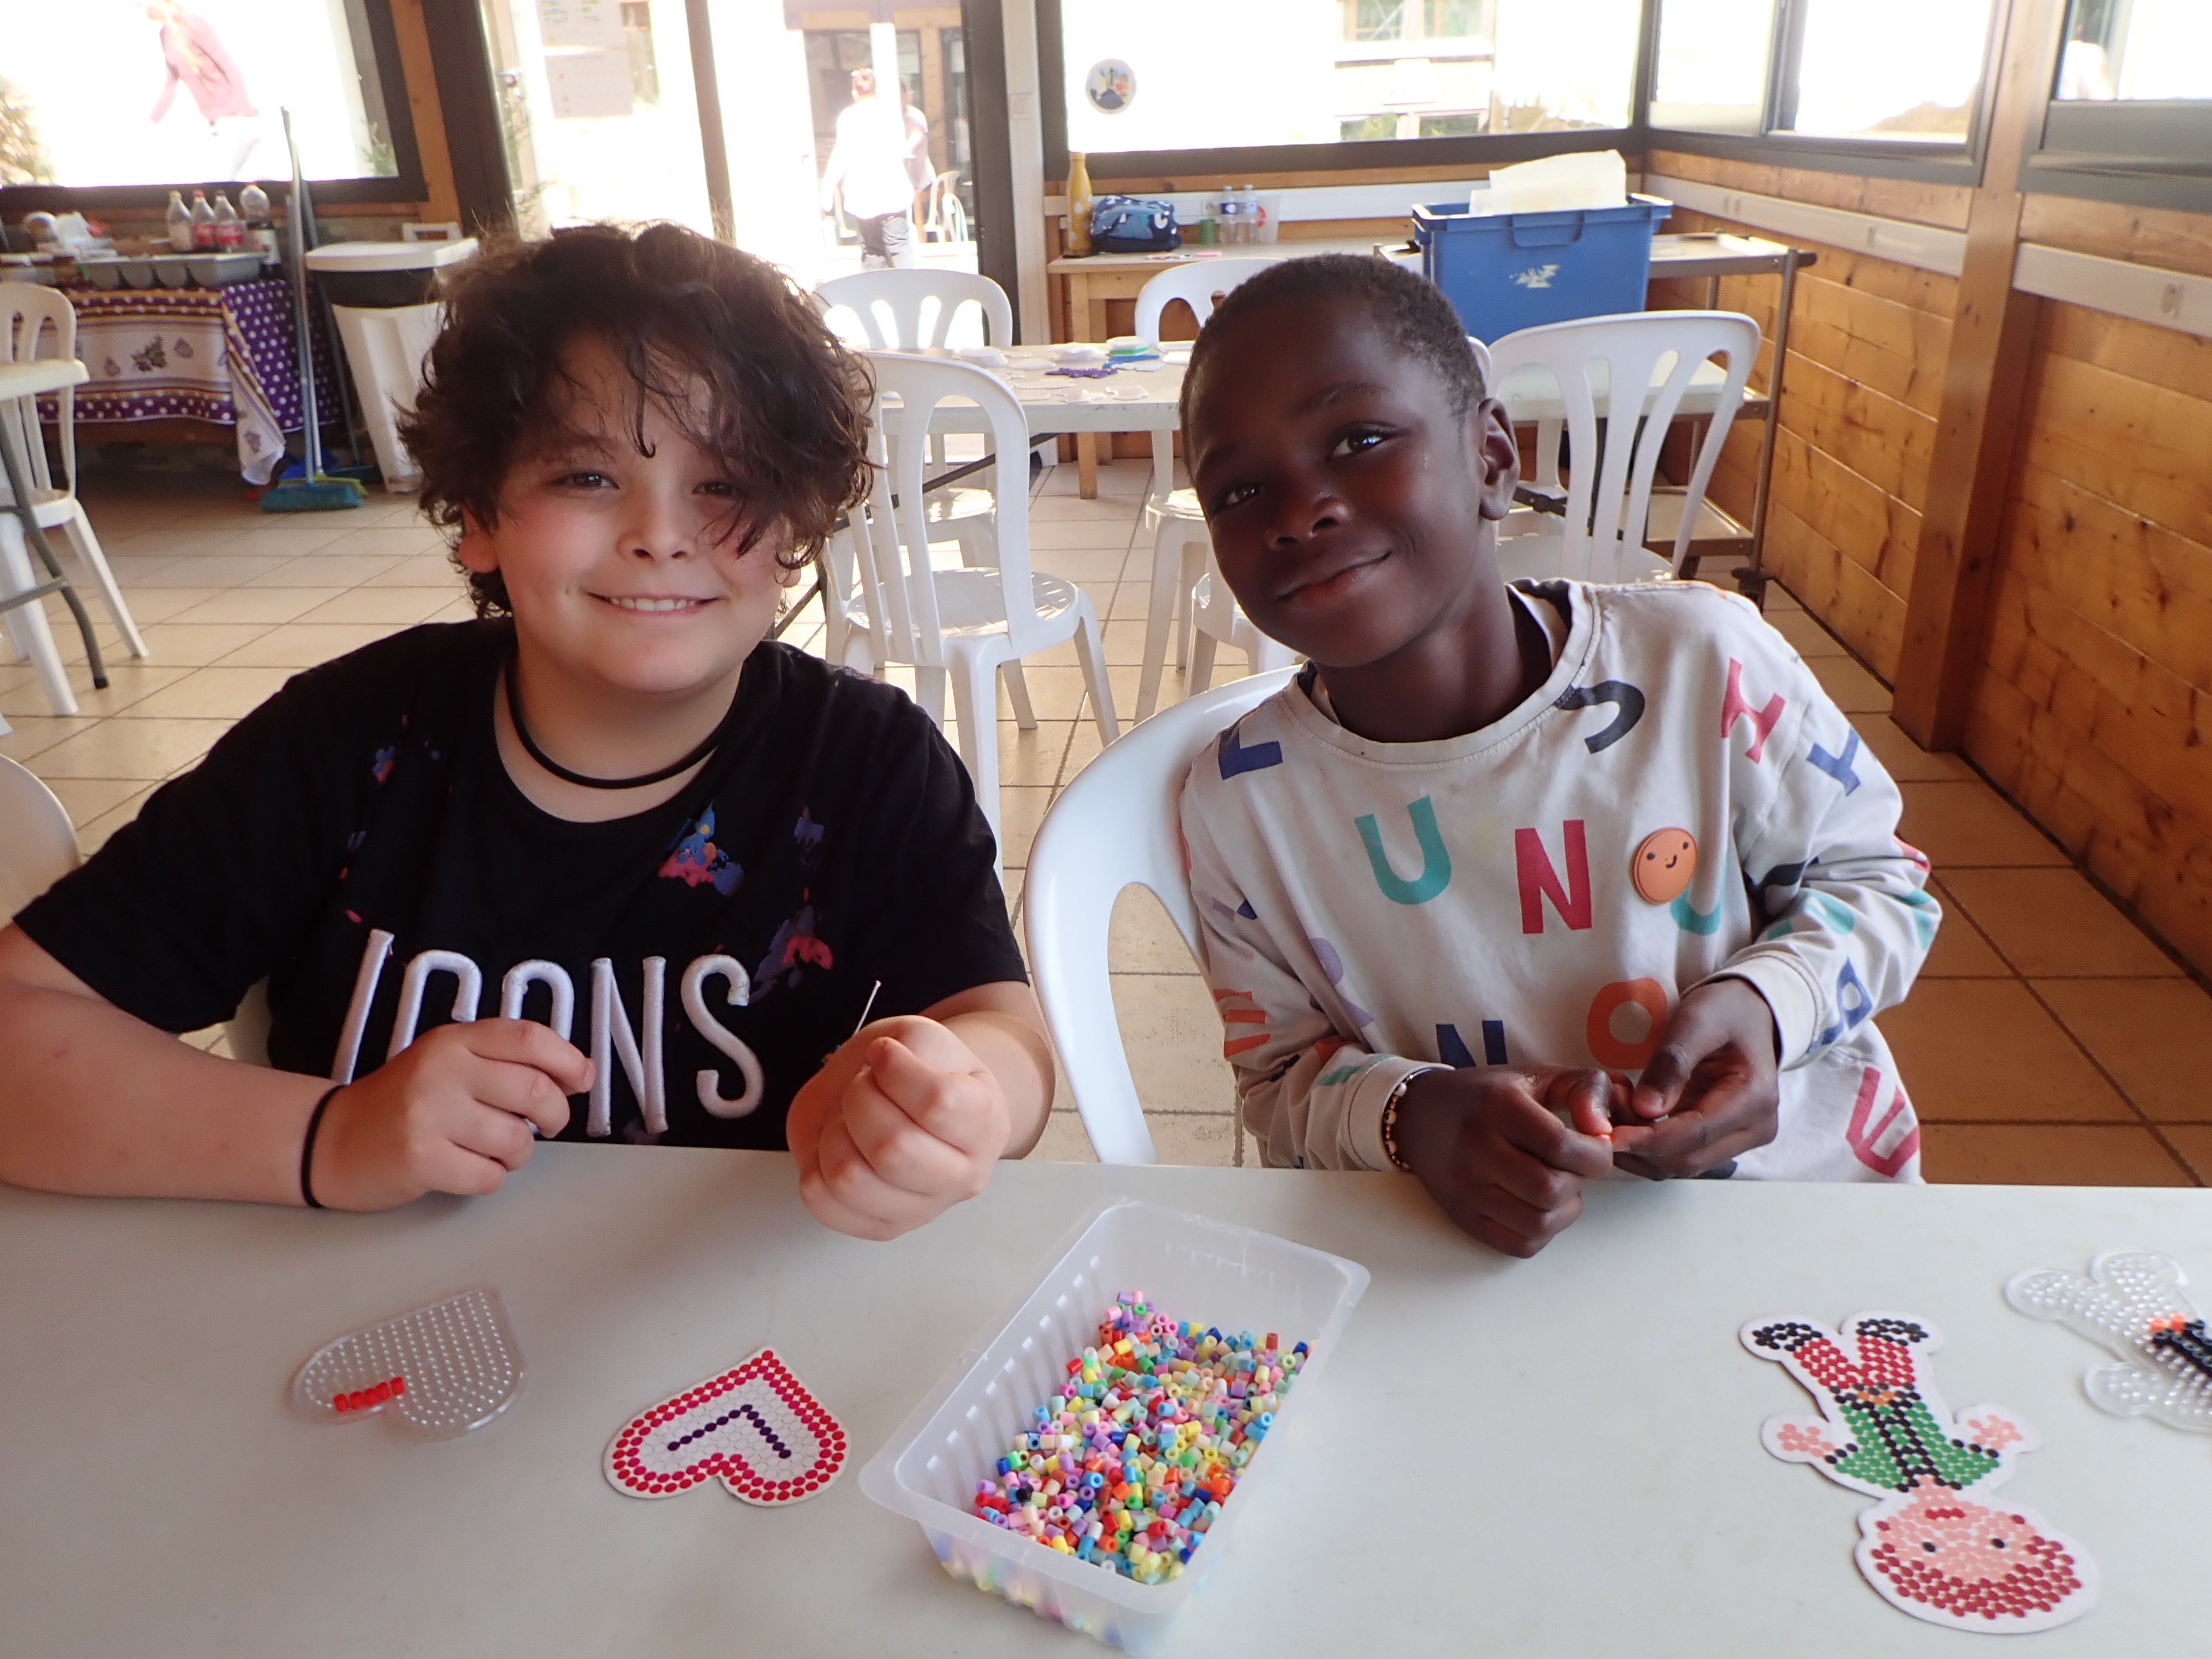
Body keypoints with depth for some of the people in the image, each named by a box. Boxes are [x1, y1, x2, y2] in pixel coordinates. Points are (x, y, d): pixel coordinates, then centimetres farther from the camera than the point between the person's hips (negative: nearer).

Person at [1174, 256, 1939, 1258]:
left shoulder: (1701, 662, -14)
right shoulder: (1240, 802, -11)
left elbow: (1873, 876, 3)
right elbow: (1282, 1078, -2)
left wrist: (1767, 1003, -17)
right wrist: (1406, 1118, -23)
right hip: (1477, 1259, 1)